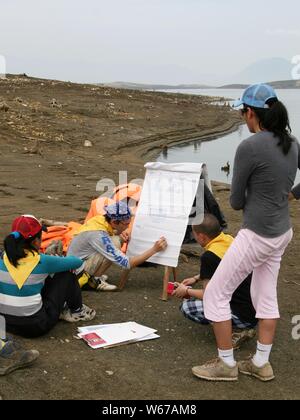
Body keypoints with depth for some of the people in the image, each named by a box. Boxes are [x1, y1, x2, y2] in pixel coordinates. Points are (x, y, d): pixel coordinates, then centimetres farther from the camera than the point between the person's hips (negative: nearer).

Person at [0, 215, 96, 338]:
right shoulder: (41, 262, -15)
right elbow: (77, 262, 0)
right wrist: (58, 263, 24)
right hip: (34, 326, -6)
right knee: (67, 275, 8)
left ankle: (61, 309, 31)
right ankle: (77, 311, 29)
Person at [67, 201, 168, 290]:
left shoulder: (100, 219, -9)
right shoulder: (99, 236, -32)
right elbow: (126, 264, -29)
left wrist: (119, 233, -5)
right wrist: (154, 249, -28)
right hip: (76, 270, -9)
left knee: (118, 237, 1)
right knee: (115, 243, -26)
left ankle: (94, 274, 6)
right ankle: (92, 279, -9)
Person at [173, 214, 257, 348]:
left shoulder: (209, 257, -20)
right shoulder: (230, 240, 5)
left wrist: (187, 291, 5)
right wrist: (196, 278, 23)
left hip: (244, 315, -9)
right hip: (256, 306, 9)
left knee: (187, 307, -9)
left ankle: (240, 329, -6)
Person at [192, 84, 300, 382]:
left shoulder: (249, 147, -20)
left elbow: (236, 201, -10)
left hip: (257, 235, -8)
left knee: (215, 293, 6)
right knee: (266, 296, 20)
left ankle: (226, 364, 17)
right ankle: (261, 363, 30)